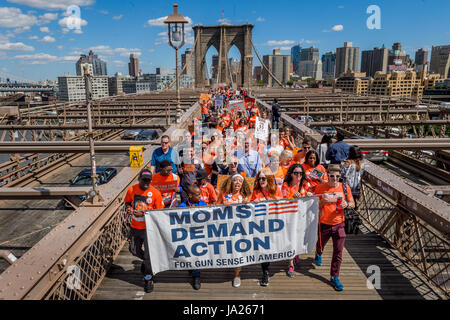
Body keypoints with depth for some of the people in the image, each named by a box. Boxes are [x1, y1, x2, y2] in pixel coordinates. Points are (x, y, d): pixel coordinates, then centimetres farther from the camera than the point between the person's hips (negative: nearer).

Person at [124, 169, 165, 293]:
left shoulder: (155, 193, -12)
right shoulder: (131, 190, -4)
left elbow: (159, 211, -7)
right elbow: (127, 202, 13)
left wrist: (144, 213, -19)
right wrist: (128, 208, -10)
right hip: (135, 227, 3)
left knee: (149, 254, 0)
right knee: (134, 250, 17)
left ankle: (148, 279, 19)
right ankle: (146, 261, 49)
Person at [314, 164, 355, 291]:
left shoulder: (345, 188, -5)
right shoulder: (320, 188, -10)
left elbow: (352, 204, 5)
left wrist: (346, 204, -18)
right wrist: (323, 201, -25)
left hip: (339, 224, 1)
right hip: (324, 224, 0)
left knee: (338, 252, 1)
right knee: (321, 244, 23)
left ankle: (334, 277, 17)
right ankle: (318, 254, 60)